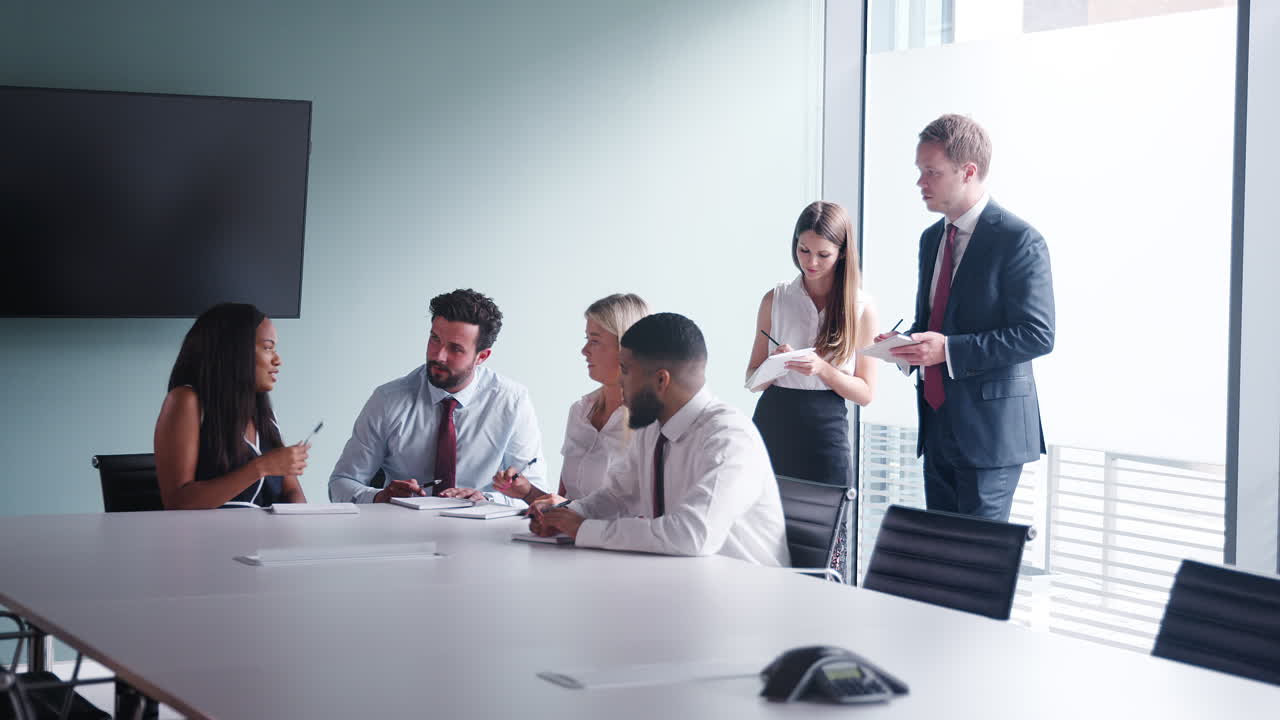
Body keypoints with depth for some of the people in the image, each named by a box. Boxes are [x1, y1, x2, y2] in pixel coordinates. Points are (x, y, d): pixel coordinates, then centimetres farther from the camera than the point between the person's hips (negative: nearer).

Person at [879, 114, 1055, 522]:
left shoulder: (1018, 240, -12)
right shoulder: (932, 238, 14)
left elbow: (1037, 335, -17)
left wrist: (949, 349, -23)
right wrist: (907, 343, 1)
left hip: (989, 428, -8)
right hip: (937, 426, 8)